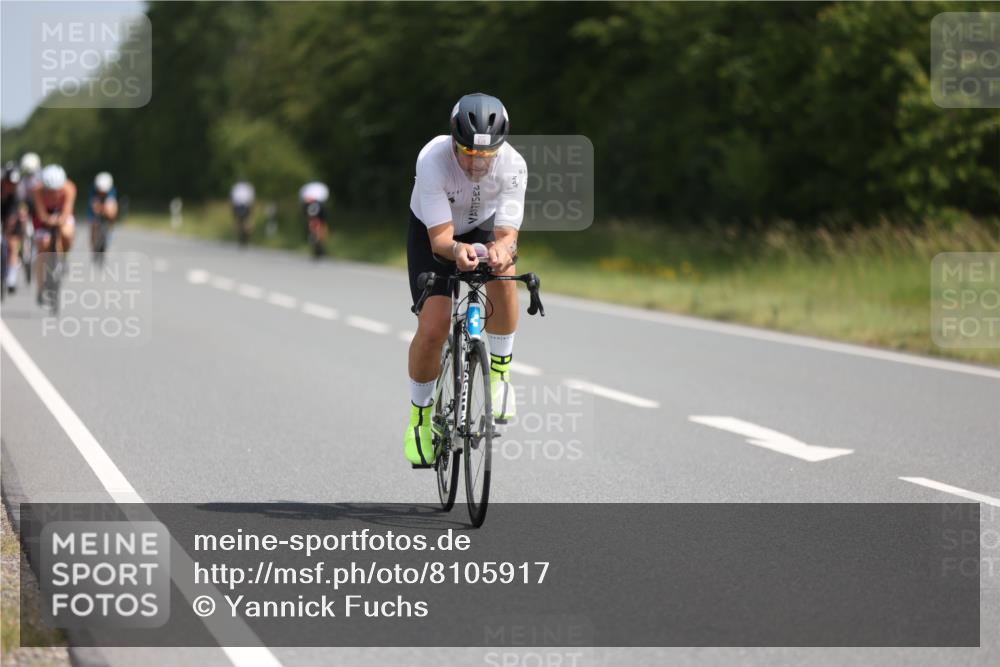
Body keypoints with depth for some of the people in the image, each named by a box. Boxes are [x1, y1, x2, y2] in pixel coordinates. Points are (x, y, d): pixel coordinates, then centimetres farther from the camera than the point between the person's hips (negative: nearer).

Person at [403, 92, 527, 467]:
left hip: (484, 227, 1)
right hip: (432, 232, -1)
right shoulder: (432, 160, -37)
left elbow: (507, 233, -33)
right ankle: (420, 415, 11)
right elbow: (440, 237, -37)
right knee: (433, 328, -14)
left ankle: (499, 374, -12)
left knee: (503, 276, -33)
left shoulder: (513, 165, -31)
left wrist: (499, 249, -58)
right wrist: (457, 249, -60)